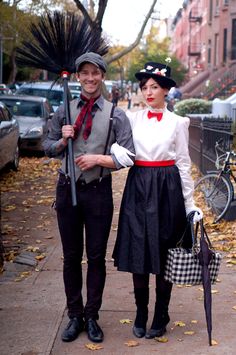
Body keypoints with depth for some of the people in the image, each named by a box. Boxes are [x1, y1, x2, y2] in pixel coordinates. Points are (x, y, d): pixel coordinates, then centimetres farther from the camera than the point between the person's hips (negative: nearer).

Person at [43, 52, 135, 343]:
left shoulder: (115, 115, -1)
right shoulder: (64, 111, 6)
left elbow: (127, 156, -5)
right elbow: (48, 147, 11)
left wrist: (98, 158, -17)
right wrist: (63, 141, -8)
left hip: (99, 191, -2)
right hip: (67, 189, 2)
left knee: (96, 256, 8)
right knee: (71, 256, 11)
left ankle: (92, 317, 24)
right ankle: (75, 316, 26)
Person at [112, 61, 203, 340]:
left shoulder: (177, 122, 3)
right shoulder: (132, 118, 7)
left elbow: (183, 164, 4)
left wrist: (190, 204, 3)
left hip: (167, 190, -1)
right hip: (137, 188, 2)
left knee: (164, 254, 5)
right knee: (137, 252, 5)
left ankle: (161, 317, 20)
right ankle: (141, 314, 21)